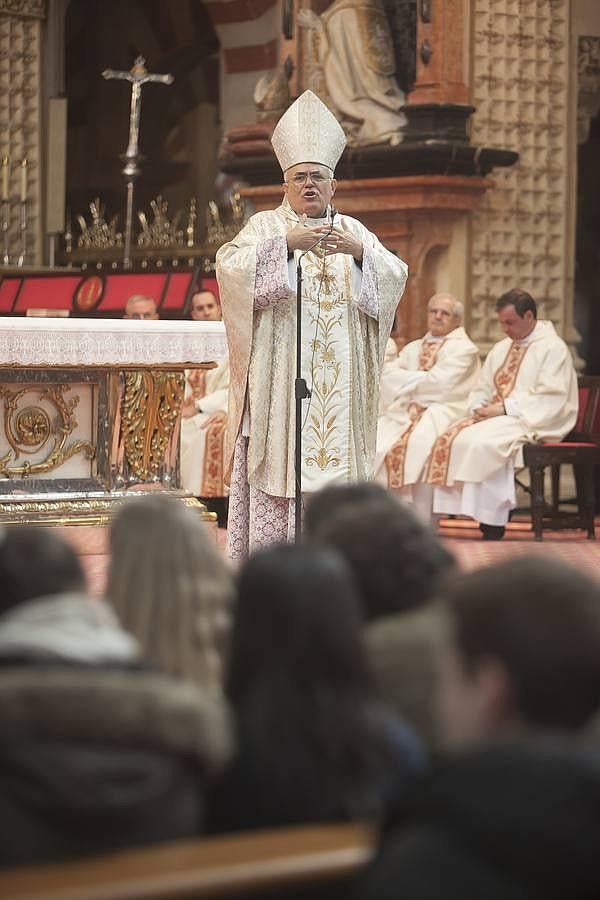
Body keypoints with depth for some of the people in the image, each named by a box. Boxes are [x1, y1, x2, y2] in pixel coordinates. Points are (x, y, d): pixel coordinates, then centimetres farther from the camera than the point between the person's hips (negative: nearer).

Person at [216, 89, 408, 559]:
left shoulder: (352, 230, 15)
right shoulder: (266, 226, 7)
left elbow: (395, 275, 1)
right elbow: (231, 266, -13)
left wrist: (358, 252, -18)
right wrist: (288, 243, -23)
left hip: (337, 383, 3)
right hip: (278, 377, -3)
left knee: (334, 464, -1)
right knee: (277, 466, -8)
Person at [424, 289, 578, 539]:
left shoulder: (553, 348, -4)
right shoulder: (501, 349, 21)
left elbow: (551, 398, -15)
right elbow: (483, 389, 23)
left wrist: (505, 408, -18)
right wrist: (479, 407, -1)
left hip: (533, 422, -8)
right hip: (496, 416, 8)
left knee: (481, 442, -32)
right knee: (450, 438, -16)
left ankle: (492, 526, -28)